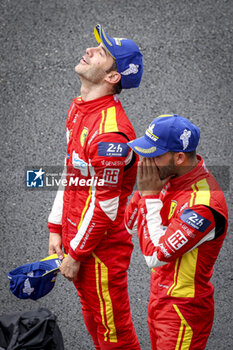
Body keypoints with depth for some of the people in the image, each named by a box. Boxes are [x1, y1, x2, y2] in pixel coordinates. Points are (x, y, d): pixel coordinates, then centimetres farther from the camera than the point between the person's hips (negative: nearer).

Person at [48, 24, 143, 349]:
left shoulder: (110, 129, -24)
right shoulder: (78, 109, 7)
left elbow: (105, 204, -22)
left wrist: (75, 255, -16)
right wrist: (56, 229, 13)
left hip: (101, 246, -9)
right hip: (76, 236, 9)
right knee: (93, 321, 20)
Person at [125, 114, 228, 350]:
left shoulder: (203, 205, -30)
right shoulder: (171, 177, -3)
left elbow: (154, 255, -26)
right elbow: (131, 224, 6)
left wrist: (150, 195, -22)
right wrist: (145, 189, -12)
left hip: (184, 310, -8)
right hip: (160, 296, 9)